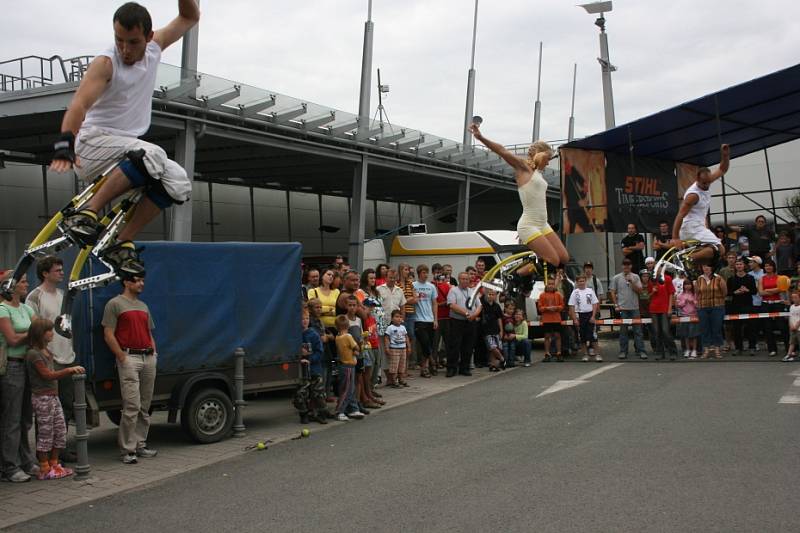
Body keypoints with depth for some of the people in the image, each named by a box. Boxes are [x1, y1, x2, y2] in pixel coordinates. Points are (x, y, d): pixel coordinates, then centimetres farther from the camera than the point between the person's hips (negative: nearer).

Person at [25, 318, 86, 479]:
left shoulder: (47, 351, 15)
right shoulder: (33, 354, -14)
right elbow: (47, 375, -18)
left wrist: (72, 371, 10)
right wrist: (69, 370, -22)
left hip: (53, 396, 9)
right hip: (42, 398, -9)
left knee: (60, 430, 10)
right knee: (45, 433, -3)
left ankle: (54, 464, 19)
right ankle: (44, 469, 6)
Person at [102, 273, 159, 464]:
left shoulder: (143, 306, 21)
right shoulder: (115, 304, -3)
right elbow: (108, 335, -8)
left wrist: (154, 353, 10)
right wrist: (123, 358, -13)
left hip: (148, 358, 7)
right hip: (129, 357, -7)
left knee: (145, 406, 10)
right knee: (132, 405, -12)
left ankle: (140, 444, 18)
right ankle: (127, 450, -5)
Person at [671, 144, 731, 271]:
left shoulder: (706, 182, 4)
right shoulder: (693, 194, -21)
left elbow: (722, 170, 18)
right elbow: (680, 216, -23)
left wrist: (725, 155, -1)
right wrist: (675, 238, -27)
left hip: (698, 226, 10)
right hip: (693, 228, -10)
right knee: (720, 250, -21)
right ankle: (690, 261, -31)